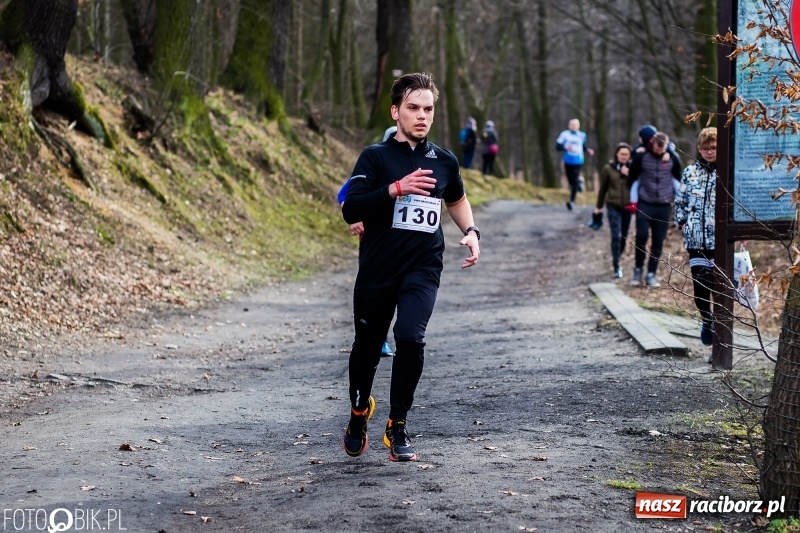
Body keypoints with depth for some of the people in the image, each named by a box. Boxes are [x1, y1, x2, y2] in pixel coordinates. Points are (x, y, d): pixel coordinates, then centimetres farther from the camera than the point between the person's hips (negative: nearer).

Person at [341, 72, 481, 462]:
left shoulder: (444, 162, 6)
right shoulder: (375, 157, -5)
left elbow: (456, 199, 28)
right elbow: (350, 210, -16)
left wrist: (471, 232, 11)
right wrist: (395, 188, -27)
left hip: (423, 269, 1)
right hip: (377, 269, -1)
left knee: (410, 338, -20)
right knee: (368, 346, 11)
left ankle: (397, 427, -6)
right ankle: (359, 411, 41)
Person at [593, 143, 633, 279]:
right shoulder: (608, 168, -3)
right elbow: (603, 188, 5)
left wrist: (629, 175, -18)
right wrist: (598, 206, 12)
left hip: (627, 206, 3)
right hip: (613, 206, -3)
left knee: (624, 237, 10)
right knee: (616, 236, -13)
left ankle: (616, 260, 30)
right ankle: (616, 267, -9)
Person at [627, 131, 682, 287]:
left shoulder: (672, 158, -1)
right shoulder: (641, 157, -6)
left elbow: (679, 178, 12)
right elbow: (632, 178, 3)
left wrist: (678, 198, 11)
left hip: (664, 206, 2)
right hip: (644, 204, -2)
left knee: (658, 241, 3)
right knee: (641, 236, -9)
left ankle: (651, 274, 10)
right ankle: (638, 269, 10)